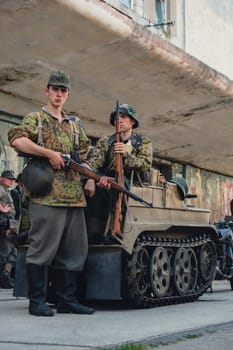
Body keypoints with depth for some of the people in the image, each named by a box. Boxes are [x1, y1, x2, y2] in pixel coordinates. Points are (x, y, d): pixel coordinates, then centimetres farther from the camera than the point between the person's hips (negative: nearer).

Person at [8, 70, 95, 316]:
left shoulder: (74, 126, 24)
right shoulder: (36, 118, 6)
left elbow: (86, 155, 27)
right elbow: (16, 139, -12)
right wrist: (49, 153, -14)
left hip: (74, 195, 6)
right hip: (47, 194, -6)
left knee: (74, 250, 6)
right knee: (43, 247, -6)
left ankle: (67, 300, 14)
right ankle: (37, 302, 2)